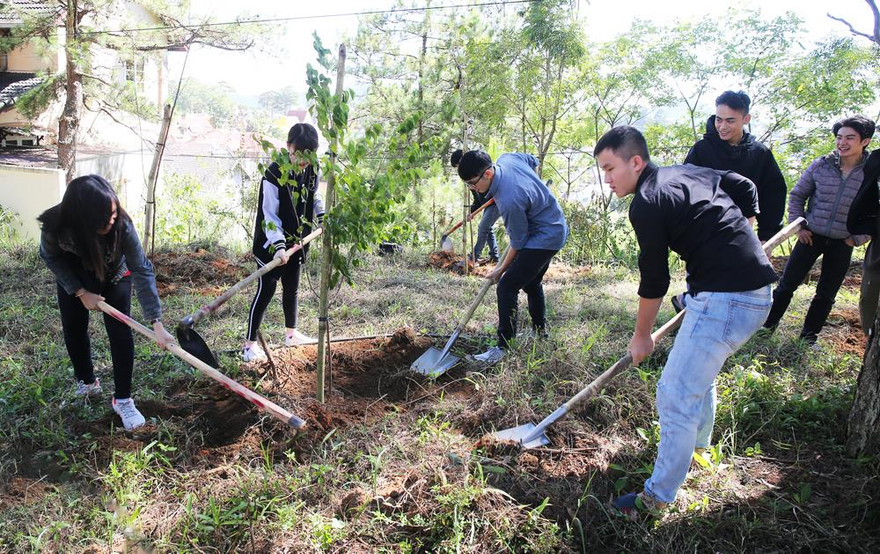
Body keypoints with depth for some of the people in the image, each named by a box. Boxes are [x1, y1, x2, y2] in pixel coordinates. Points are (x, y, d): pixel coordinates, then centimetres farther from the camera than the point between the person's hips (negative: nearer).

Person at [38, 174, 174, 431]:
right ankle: (87, 382, 35)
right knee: (74, 329, 8)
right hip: (72, 277, 1)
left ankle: (122, 399, 3)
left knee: (120, 332, -8)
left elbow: (142, 270, -38)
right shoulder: (55, 226, -36)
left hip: (114, 276, -1)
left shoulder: (122, 225, -39)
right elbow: (51, 258, -14)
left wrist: (157, 323, -42)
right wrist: (81, 292, -19)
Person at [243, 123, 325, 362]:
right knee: (265, 292, -3)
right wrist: (277, 245, -34)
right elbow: (269, 215, -24)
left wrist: (323, 218, 3)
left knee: (292, 289, 19)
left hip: (296, 243, 7)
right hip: (271, 246, -6)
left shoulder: (312, 171, -2)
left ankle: (291, 333, 36)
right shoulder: (274, 174, -22)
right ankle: (250, 343, 8)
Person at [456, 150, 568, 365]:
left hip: (544, 238, -11)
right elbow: (532, 160, 14)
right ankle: (540, 329, 43)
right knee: (531, 282, 25)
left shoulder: (509, 201, -35)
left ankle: (503, 346, -9)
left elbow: (518, 242, -21)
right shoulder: (506, 158, -10)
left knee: (507, 287, -14)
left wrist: (501, 269, -7)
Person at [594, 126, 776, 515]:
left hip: (724, 300, -10)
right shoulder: (689, 172, 13)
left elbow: (654, 281, -10)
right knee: (699, 371, 29)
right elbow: (746, 189, 21)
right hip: (755, 289, 11)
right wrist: (733, 239, 26)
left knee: (675, 396, -4)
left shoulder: (647, 203, -14)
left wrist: (641, 336, 3)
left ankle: (658, 498, 7)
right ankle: (698, 445, 51)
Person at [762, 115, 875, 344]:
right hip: (812, 236, 0)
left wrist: (858, 238, -4)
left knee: (826, 295, 11)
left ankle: (809, 336, 26)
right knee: (787, 284, 3)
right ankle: (768, 325, 18)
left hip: (843, 244, 0)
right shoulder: (821, 165, -7)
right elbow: (797, 195, 6)